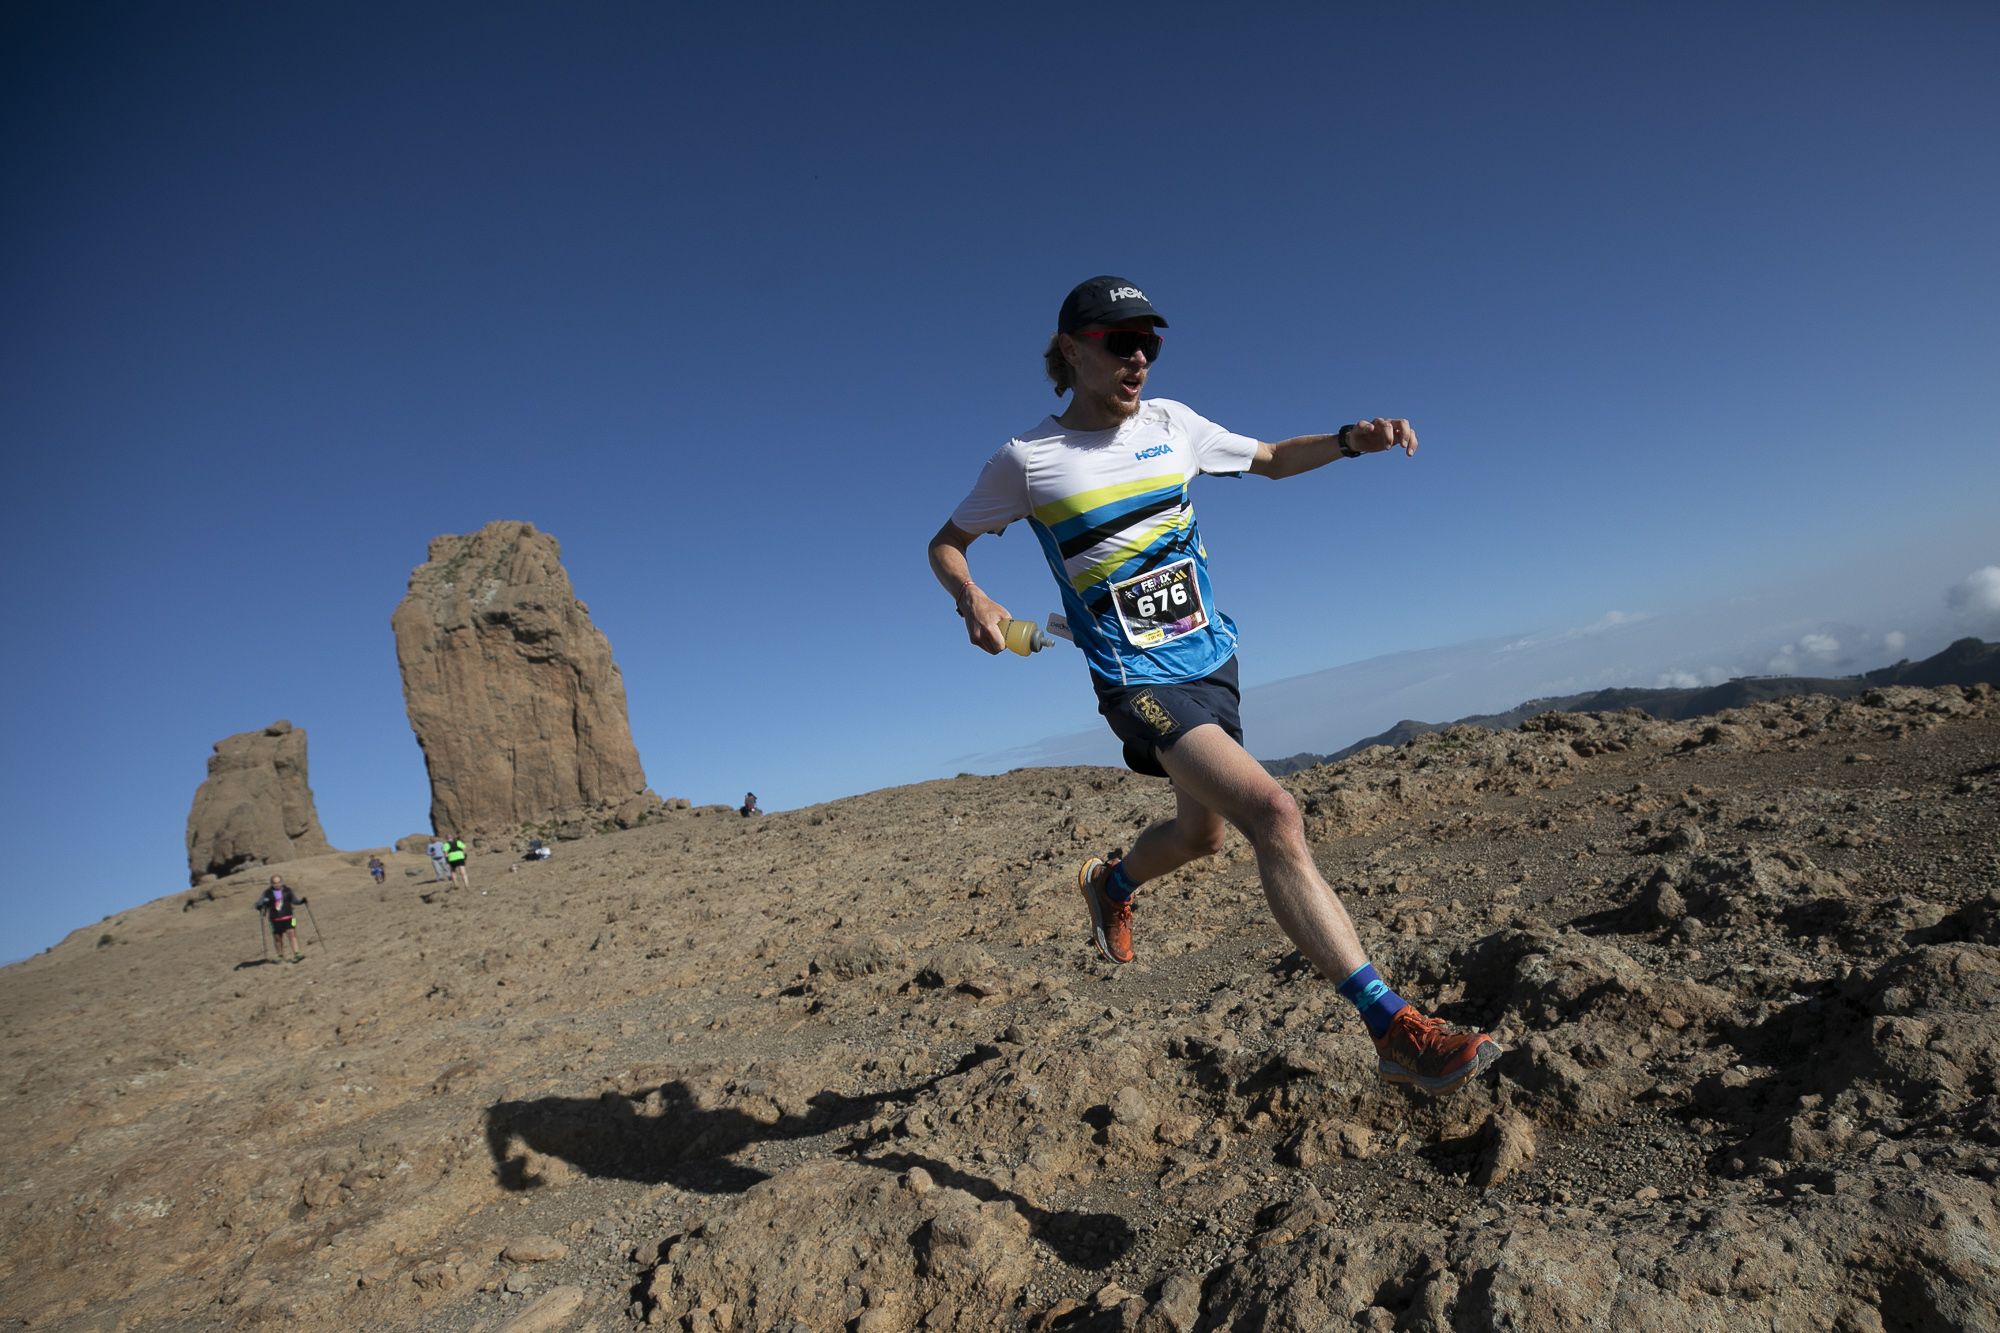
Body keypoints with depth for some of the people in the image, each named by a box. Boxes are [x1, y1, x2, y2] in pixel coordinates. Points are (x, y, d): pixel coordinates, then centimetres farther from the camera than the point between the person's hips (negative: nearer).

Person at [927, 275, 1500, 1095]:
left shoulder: (1169, 425, 6)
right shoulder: (1026, 459, -7)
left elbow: (1271, 460, 18)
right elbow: (946, 544, 4)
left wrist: (1353, 440, -1)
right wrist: (972, 601, -18)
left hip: (1212, 658, 7)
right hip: (1139, 681, -6)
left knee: (1201, 832, 19)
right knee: (1273, 815, -24)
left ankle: (1109, 883, 53)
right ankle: (1396, 1033, -19)